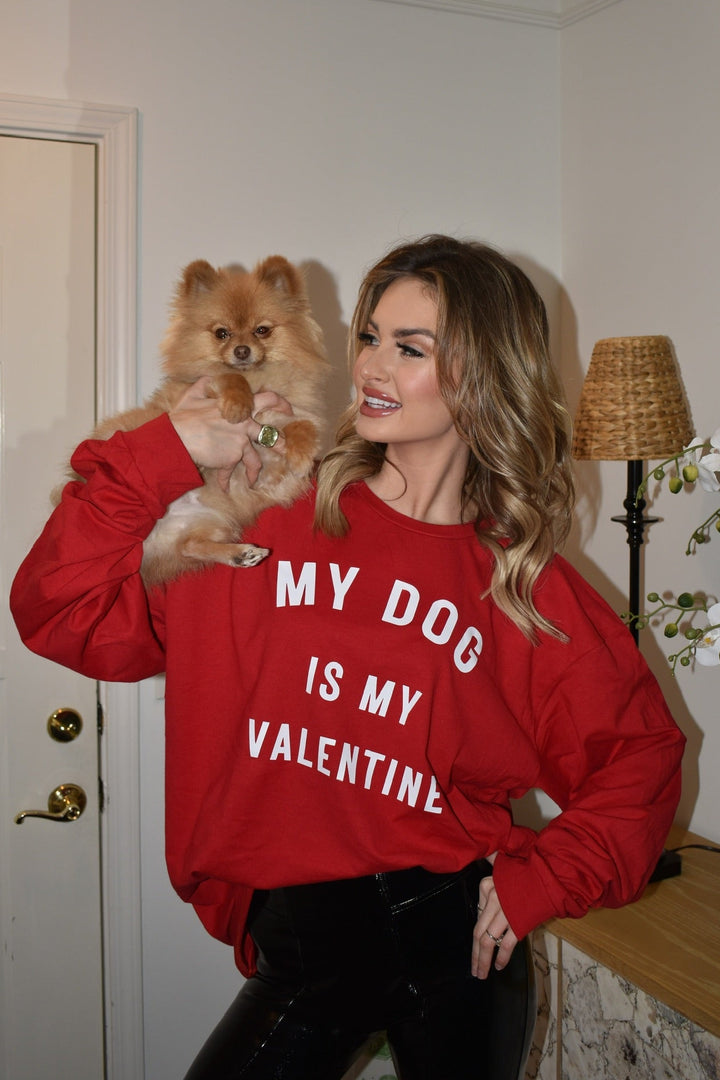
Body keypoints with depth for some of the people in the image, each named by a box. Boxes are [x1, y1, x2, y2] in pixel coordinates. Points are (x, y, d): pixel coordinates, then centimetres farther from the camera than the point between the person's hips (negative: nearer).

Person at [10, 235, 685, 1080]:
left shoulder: (524, 588, 1)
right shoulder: (270, 519, 0)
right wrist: (163, 455, -10)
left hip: (452, 932, 0)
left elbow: (638, 756, 7)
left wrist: (541, 882, -5)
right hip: (298, 939, 0)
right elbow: (67, 613, -4)